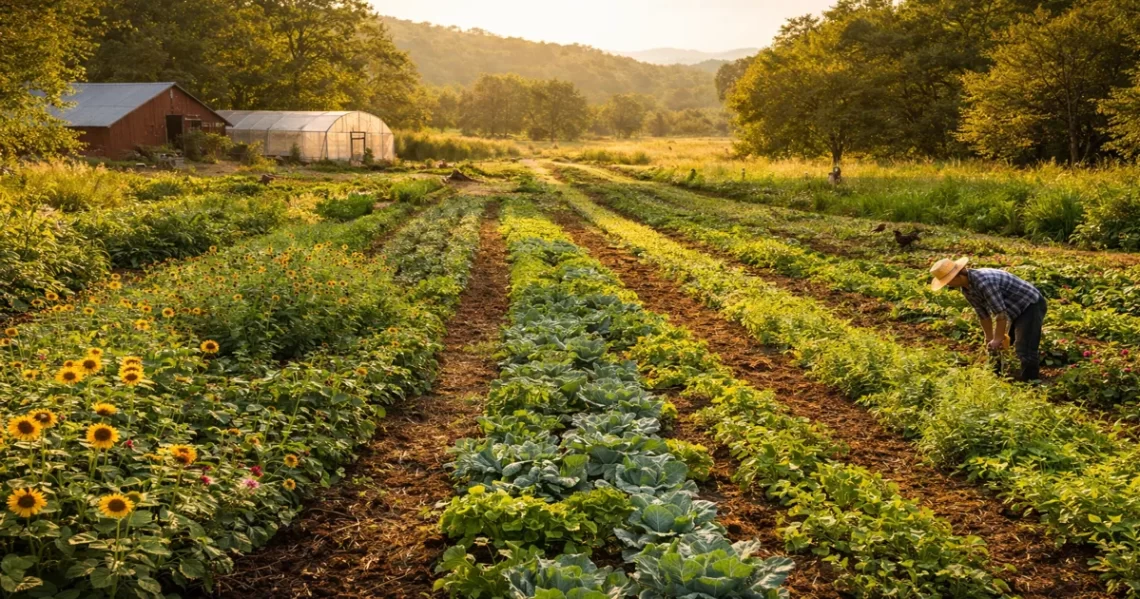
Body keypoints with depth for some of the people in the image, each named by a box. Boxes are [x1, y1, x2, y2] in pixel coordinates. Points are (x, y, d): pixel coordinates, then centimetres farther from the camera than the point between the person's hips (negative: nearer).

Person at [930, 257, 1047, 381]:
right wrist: (989, 339, 8)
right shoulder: (966, 287, -3)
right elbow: (983, 313, 6)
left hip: (1031, 305, -10)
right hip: (1017, 309, 10)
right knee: (1006, 344, 22)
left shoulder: (983, 282, -34)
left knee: (1025, 349, -17)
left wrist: (998, 339, -21)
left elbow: (1001, 313, -30)